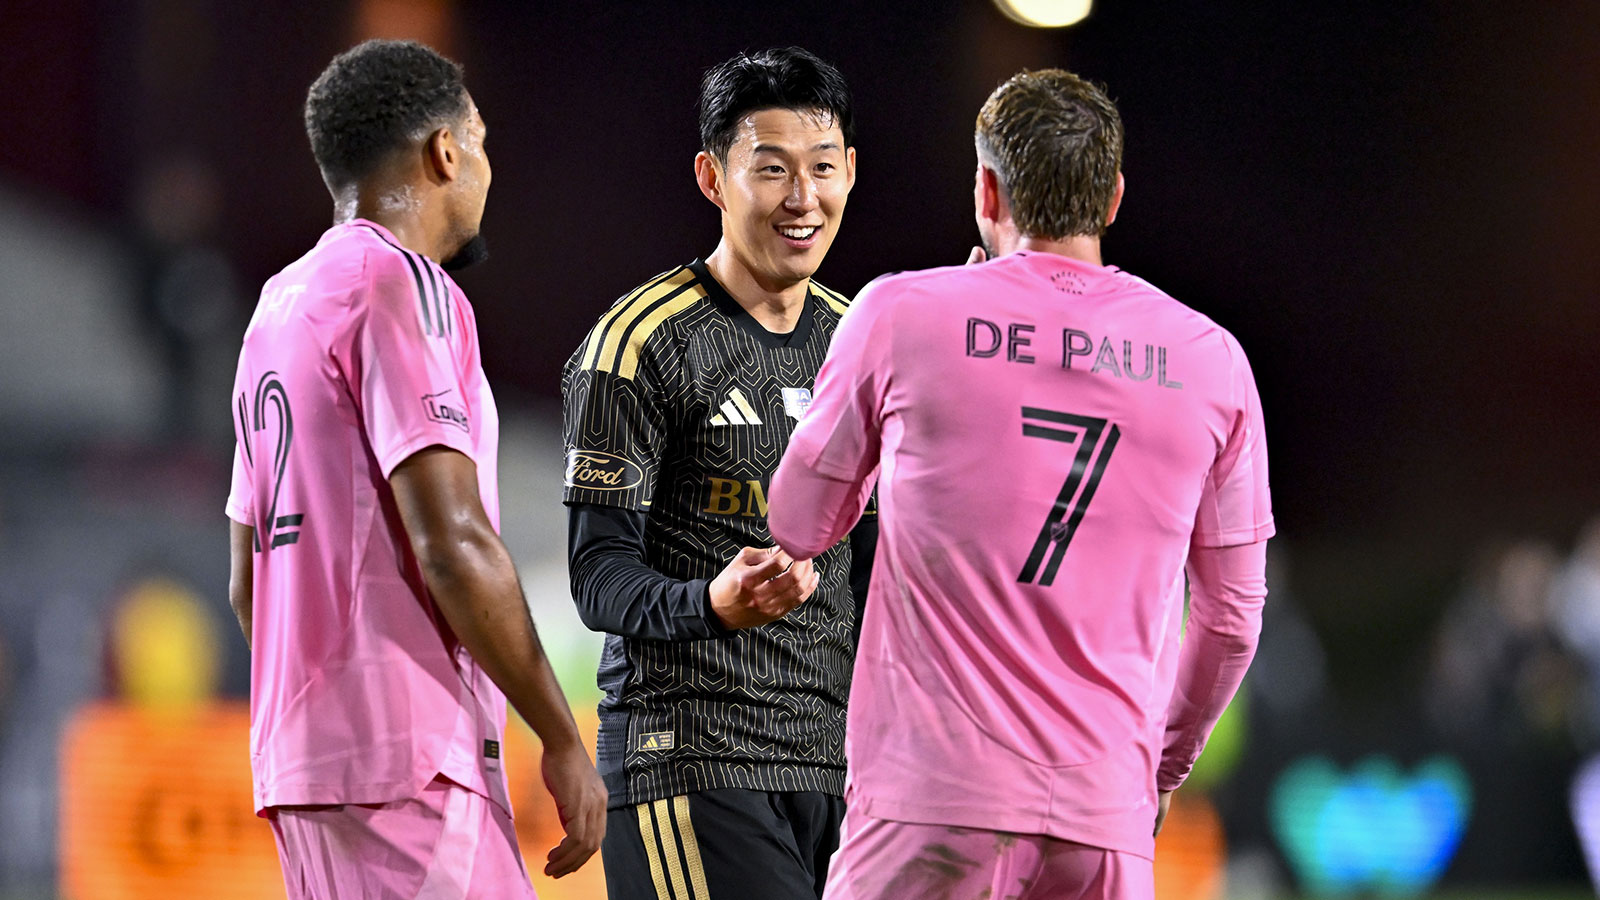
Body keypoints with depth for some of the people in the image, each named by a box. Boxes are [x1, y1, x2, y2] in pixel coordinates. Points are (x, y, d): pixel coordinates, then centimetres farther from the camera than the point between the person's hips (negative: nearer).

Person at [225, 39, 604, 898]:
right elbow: (452, 545, -17)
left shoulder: (281, 303, 20)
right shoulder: (399, 287, -9)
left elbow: (247, 581, 23)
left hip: (299, 750, 10)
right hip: (404, 758, -10)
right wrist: (563, 739, -12)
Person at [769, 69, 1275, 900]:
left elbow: (797, 527, 12)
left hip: (930, 807, -2)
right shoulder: (1209, 360, 7)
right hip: (1104, 813, 2)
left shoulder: (902, 314, 0)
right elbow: (1233, 620, 14)